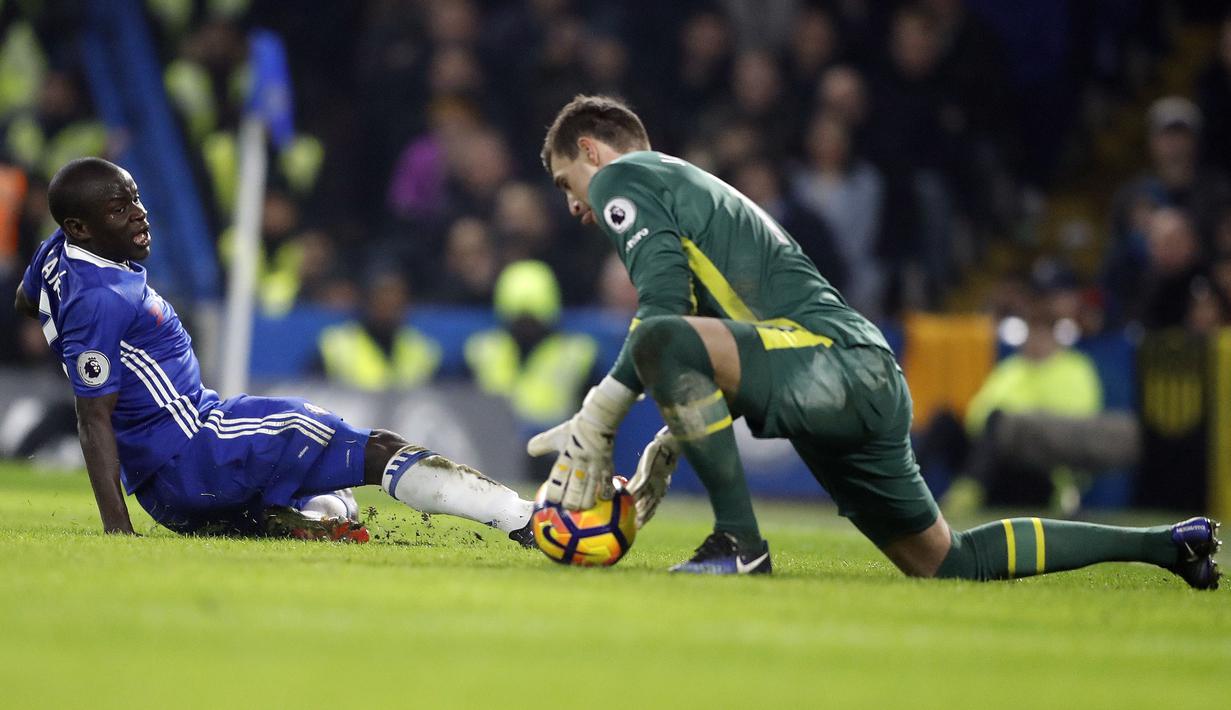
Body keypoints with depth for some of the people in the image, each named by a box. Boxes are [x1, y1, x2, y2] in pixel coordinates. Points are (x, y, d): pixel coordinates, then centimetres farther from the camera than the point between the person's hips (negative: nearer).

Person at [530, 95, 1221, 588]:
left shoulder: (621, 178, 5)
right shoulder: (688, 186, 33)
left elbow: (666, 310, -11)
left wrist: (594, 423, -9)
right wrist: (663, 456, 25)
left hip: (834, 360, -10)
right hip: (874, 390, 10)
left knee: (662, 344, -28)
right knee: (950, 562, 16)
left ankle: (741, 544, -23)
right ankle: (1169, 543, 22)